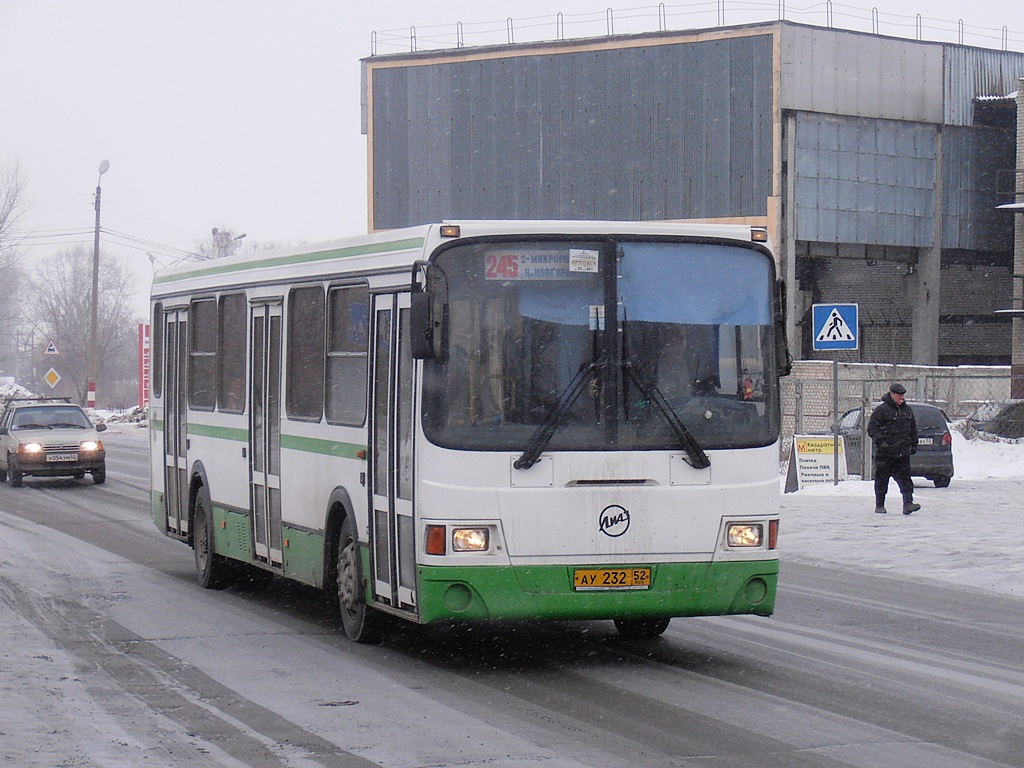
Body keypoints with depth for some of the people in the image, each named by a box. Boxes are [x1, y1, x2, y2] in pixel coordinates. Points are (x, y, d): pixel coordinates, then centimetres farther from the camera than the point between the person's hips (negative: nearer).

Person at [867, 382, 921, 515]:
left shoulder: (907, 410, 14)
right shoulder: (881, 410, -6)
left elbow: (913, 428, 25)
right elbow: (872, 428, -9)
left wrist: (914, 444, 19)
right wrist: (880, 441, -20)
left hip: (903, 454, 5)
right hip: (885, 453, -5)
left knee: (905, 479, -5)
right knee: (882, 479, 4)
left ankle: (907, 504, -12)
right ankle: (879, 505, 14)